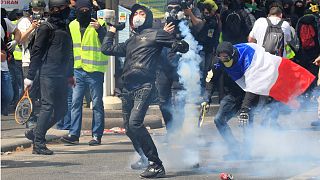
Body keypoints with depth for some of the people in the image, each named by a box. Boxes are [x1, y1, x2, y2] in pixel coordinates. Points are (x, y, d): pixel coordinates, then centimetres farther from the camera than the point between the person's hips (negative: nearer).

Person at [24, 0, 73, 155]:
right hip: (49, 74, -8)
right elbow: (36, 52, -8)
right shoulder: (46, 27, -7)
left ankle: (36, 133, 21)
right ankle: (38, 144, -3)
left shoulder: (64, 27, 17)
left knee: (61, 110, 8)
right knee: (48, 107, -8)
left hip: (61, 76, 8)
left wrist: (70, 74, 26)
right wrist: (30, 76, -11)